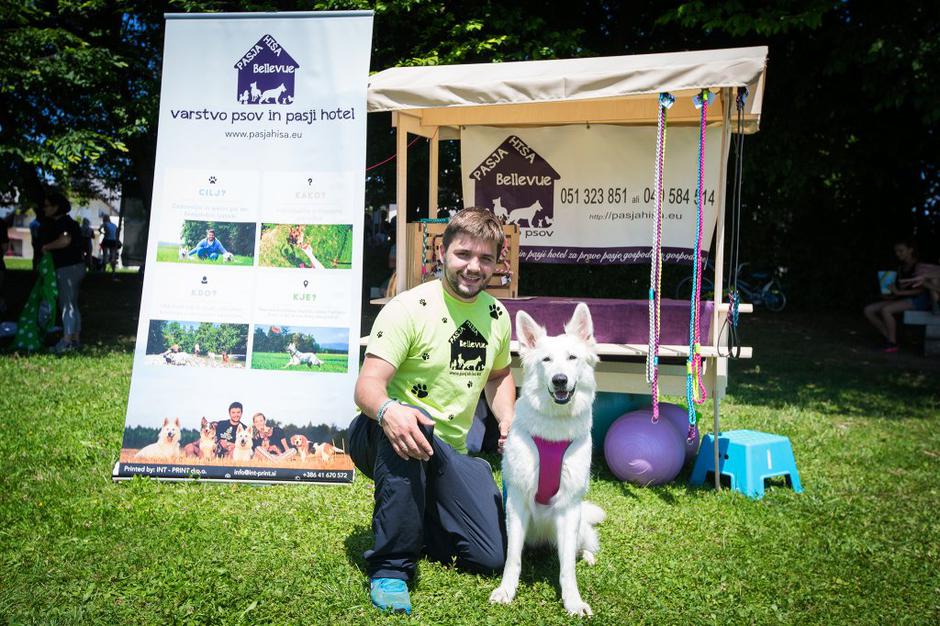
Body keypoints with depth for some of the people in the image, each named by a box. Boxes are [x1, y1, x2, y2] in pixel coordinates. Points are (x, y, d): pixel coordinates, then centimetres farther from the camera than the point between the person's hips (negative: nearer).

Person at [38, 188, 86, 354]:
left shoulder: (63, 222, -16)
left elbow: (64, 240, -34)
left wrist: (46, 247, -20)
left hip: (68, 268, -10)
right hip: (75, 266, 10)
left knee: (67, 304, -9)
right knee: (72, 304, 13)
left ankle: (66, 341, -9)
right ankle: (75, 339, 18)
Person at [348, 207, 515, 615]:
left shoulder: (496, 315, 5)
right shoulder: (409, 308, -16)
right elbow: (367, 384, -24)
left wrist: (508, 419, 2)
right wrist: (387, 411, -48)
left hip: (448, 453, 5)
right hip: (383, 439, -5)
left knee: (492, 558, -9)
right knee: (405, 422, -42)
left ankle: (419, 519, 21)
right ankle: (390, 567, -26)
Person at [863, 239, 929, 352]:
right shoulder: (901, 268, 13)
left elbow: (921, 290, -18)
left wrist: (898, 292, -27)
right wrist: (891, 295, -7)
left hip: (918, 300, -8)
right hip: (903, 299, 8)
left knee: (885, 310, -32)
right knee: (869, 310, -7)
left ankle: (893, 344, -20)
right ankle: (889, 338, -4)